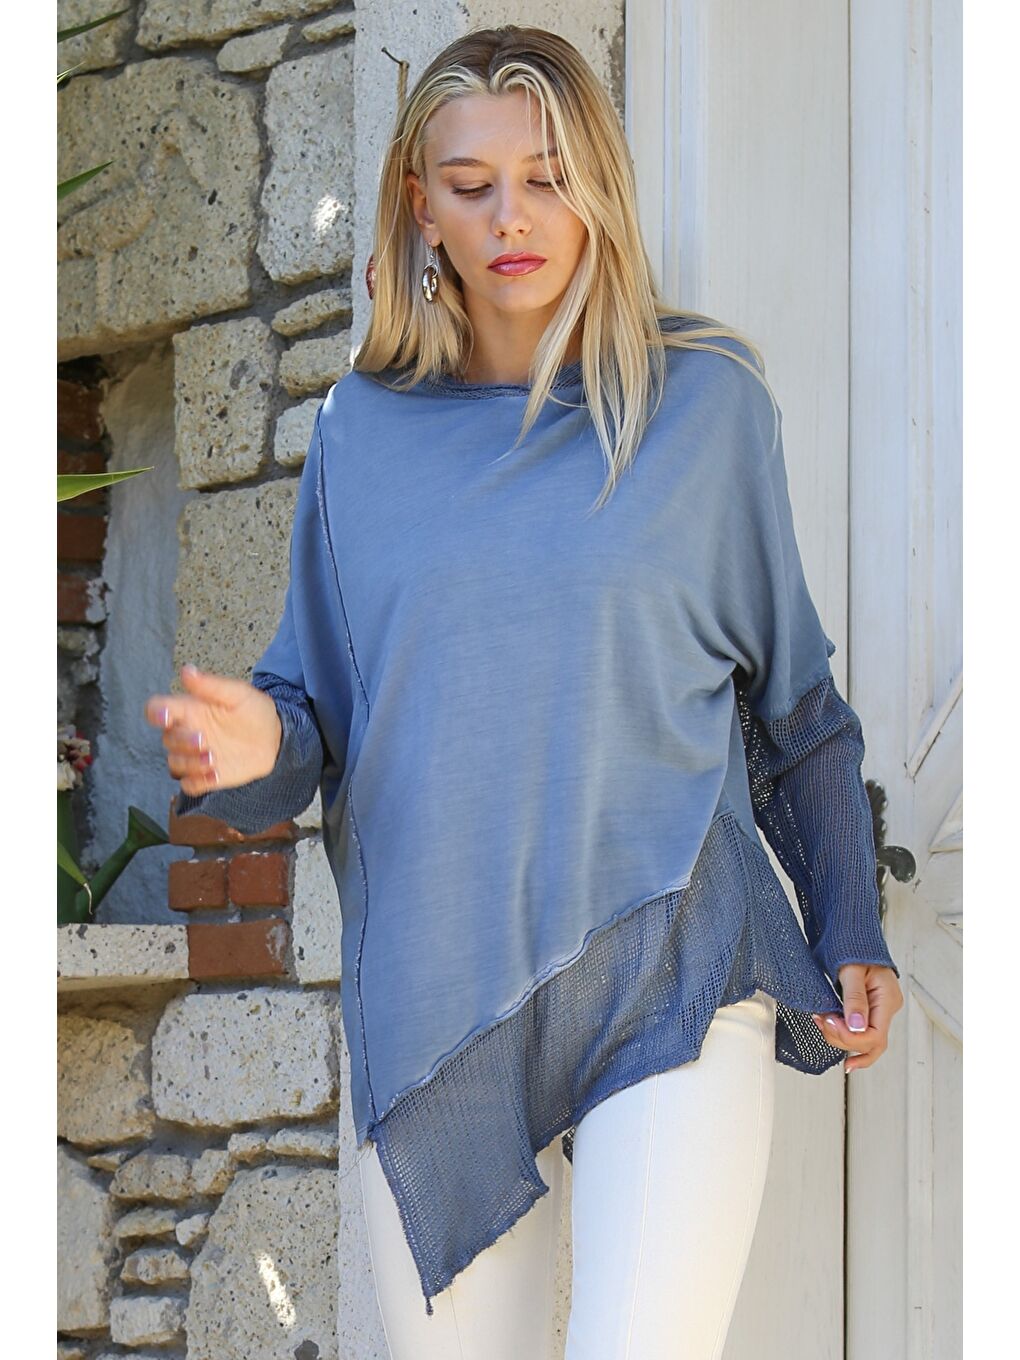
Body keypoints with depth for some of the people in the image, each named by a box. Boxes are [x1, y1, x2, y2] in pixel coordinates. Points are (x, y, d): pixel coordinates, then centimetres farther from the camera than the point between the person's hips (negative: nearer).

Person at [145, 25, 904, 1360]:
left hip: (670, 972, -2)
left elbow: (792, 697, 9)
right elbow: (317, 707, 10)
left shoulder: (706, 400, 2)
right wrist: (255, 747, -12)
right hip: (429, 989, 3)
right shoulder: (364, 429, 8)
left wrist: (850, 935, 7)